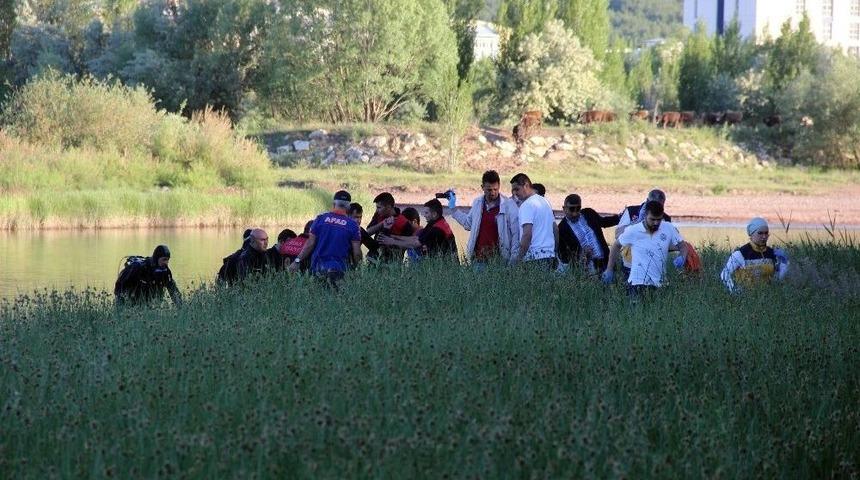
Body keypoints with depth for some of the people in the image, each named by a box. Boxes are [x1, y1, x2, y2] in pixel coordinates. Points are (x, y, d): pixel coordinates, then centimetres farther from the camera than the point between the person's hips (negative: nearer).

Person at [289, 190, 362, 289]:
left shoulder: (321, 219, 4)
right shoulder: (353, 225, 2)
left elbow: (310, 244, 2)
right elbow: (357, 253, 0)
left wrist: (297, 261, 9)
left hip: (318, 267, 1)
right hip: (340, 268, -1)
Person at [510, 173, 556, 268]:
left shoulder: (527, 205, -11)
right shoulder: (545, 201, 18)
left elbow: (527, 234, -19)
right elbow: (555, 230, 22)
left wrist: (518, 258, -16)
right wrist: (554, 251, 27)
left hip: (534, 257, -9)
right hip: (549, 254, 9)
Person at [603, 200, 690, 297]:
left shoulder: (669, 229, -1)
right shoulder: (632, 231, -5)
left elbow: (682, 245, 10)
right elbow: (616, 246, 11)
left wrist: (682, 258, -13)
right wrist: (609, 270, 12)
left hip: (658, 285, 3)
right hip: (637, 284, -3)